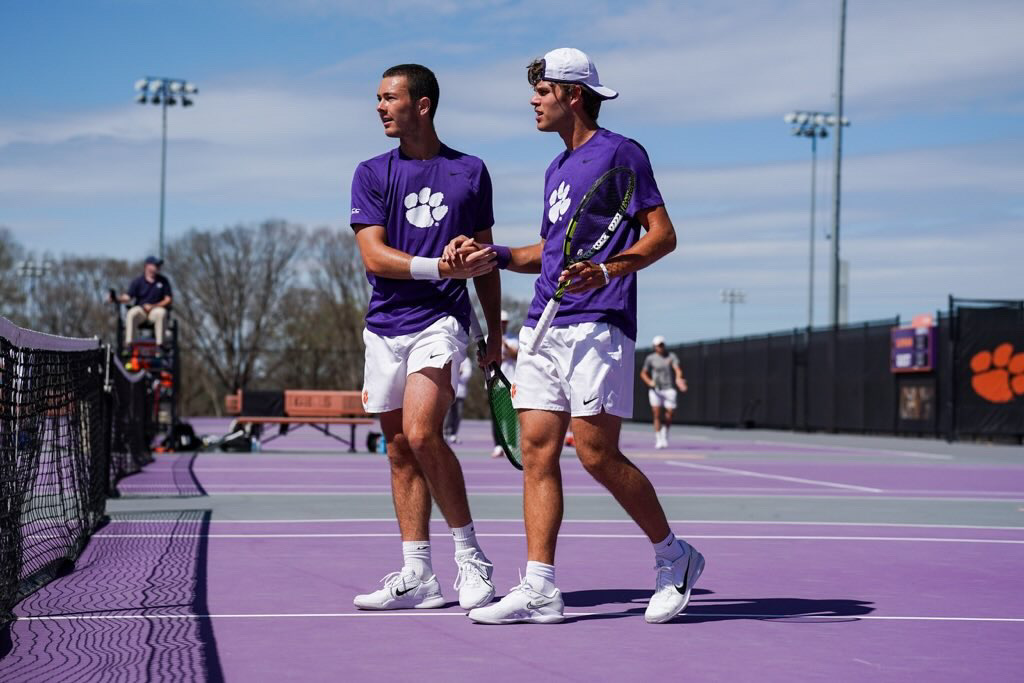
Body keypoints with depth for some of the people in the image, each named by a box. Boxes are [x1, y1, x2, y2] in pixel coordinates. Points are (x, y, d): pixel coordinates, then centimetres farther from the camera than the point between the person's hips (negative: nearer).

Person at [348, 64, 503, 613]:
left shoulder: (470, 172, 7)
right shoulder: (372, 174, 7)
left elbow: (484, 259, 14)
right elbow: (374, 258, -4)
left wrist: (494, 331, 13)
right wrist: (441, 267, -18)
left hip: (441, 321, -3)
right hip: (385, 326, 3)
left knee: (422, 434, -20)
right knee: (400, 450, 5)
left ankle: (471, 558, -7)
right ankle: (417, 577, 12)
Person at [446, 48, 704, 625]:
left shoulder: (619, 152, -3)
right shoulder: (557, 169, 22)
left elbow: (663, 234, -8)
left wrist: (607, 271, -23)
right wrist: (493, 254, 14)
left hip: (597, 326, -8)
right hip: (543, 328, 8)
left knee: (597, 453, -10)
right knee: (537, 452, 0)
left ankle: (674, 556, 10)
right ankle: (539, 590, 0)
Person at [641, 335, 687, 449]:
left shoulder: (672, 356, 3)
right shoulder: (650, 358, 6)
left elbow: (677, 369, -12)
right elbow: (643, 373, 12)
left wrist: (678, 378, -34)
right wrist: (649, 382, -8)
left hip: (669, 389, 0)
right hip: (655, 390, 0)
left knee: (668, 417, -2)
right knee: (657, 415, -10)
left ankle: (664, 435, 25)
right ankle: (658, 439, 0)